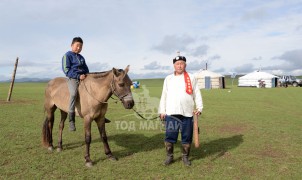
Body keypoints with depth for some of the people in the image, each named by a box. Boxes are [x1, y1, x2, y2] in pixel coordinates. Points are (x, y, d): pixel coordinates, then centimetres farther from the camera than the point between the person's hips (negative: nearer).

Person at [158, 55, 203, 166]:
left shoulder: (191, 78, 7)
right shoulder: (168, 79, 12)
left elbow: (197, 94, 5)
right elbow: (164, 95, 11)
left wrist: (199, 108, -7)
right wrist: (162, 111, 6)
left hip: (187, 113, -1)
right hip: (171, 113, 1)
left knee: (187, 136, 7)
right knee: (170, 136, 2)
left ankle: (185, 157, 24)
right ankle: (169, 157, 19)